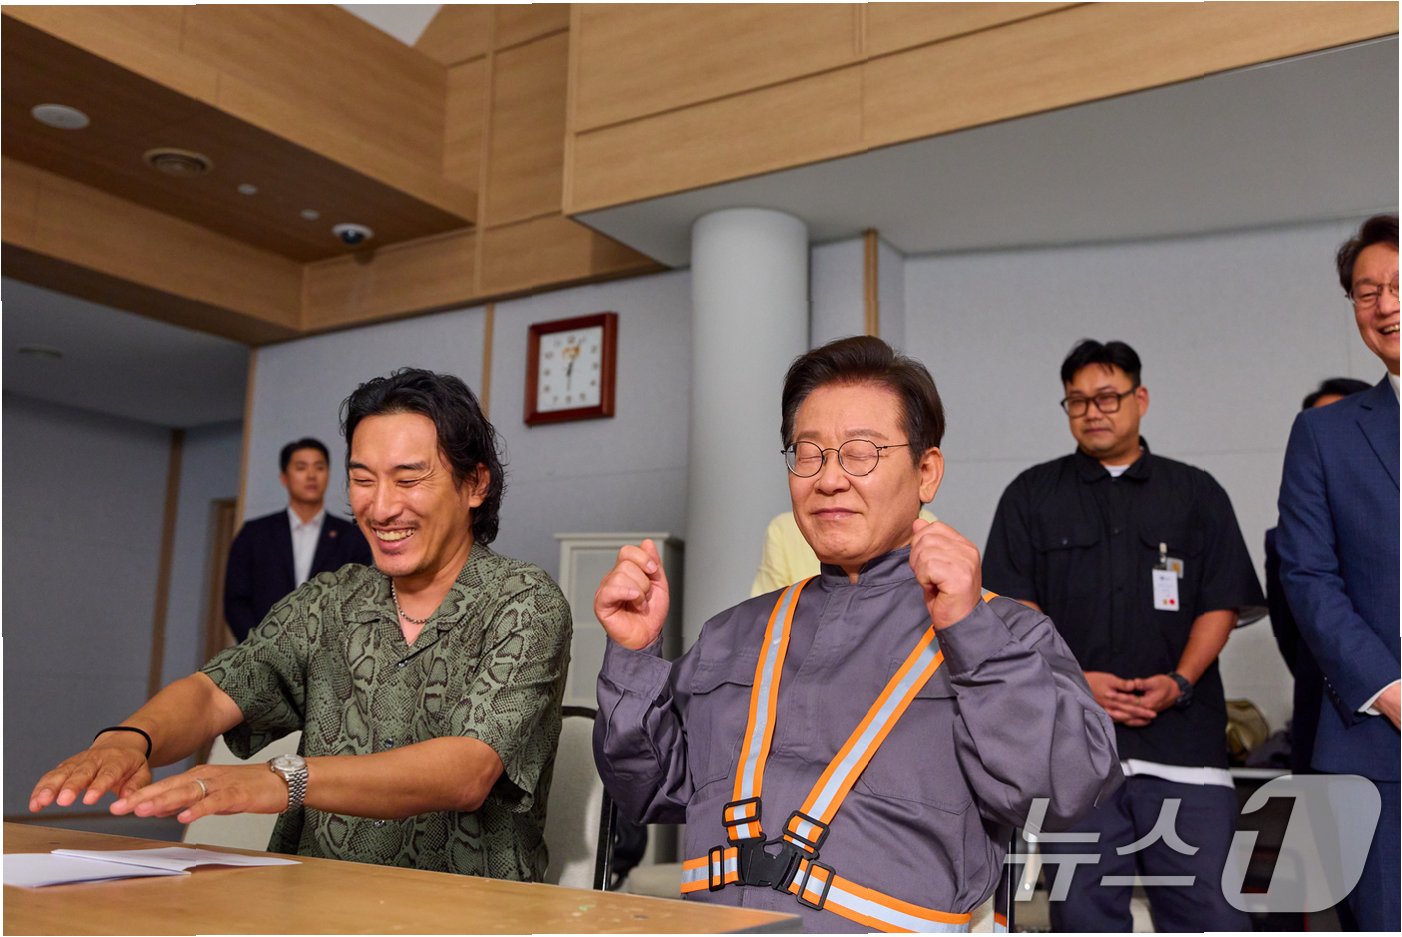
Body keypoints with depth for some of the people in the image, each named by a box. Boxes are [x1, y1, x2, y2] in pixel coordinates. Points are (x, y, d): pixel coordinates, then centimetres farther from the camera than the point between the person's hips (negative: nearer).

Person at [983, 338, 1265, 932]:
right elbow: (1014, 606, 3)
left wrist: (1180, 681, -9)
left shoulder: (1196, 493, 13)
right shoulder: (1032, 495, 10)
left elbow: (1221, 603, 7)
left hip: (1183, 733, 1)